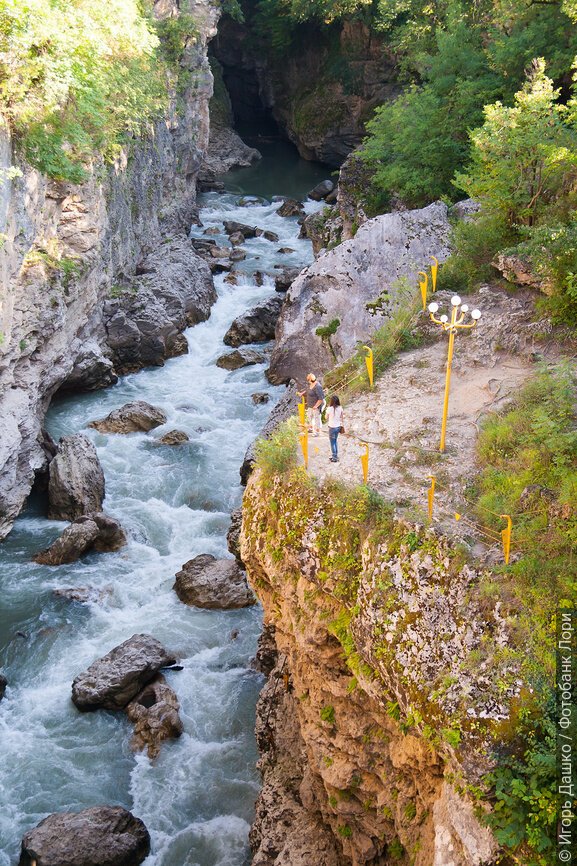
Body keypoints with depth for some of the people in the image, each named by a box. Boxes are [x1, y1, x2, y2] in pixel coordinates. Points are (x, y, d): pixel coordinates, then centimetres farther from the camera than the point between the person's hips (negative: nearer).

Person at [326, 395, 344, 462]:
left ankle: (334, 458, 9)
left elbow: (326, 417, -4)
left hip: (332, 427, -5)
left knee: (332, 443, 7)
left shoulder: (330, 409, -20)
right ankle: (336, 456, 26)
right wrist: (342, 424, 20)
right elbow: (342, 417, 5)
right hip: (338, 427, 5)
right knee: (335, 441, 21)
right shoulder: (340, 408, -6)